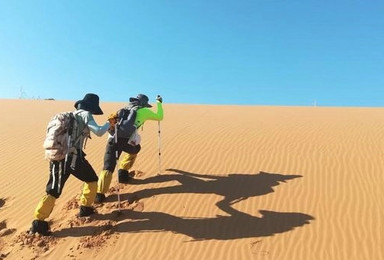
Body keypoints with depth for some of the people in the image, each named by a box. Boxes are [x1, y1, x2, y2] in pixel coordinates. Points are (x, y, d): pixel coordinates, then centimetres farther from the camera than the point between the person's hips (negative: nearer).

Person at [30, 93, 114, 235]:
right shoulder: (85, 115, -1)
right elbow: (99, 132, -12)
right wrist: (109, 123, 3)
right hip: (73, 157, -6)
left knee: (53, 191, 8)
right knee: (92, 180, 18)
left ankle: (38, 222, 3)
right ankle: (85, 208, 26)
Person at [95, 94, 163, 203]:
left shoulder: (125, 108, 31)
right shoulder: (143, 111, 17)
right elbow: (159, 117, 27)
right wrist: (159, 103, 40)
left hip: (112, 138, 3)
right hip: (126, 140, -3)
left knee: (108, 166, -1)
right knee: (135, 149, 32)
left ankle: (99, 194, -12)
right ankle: (123, 173, 31)